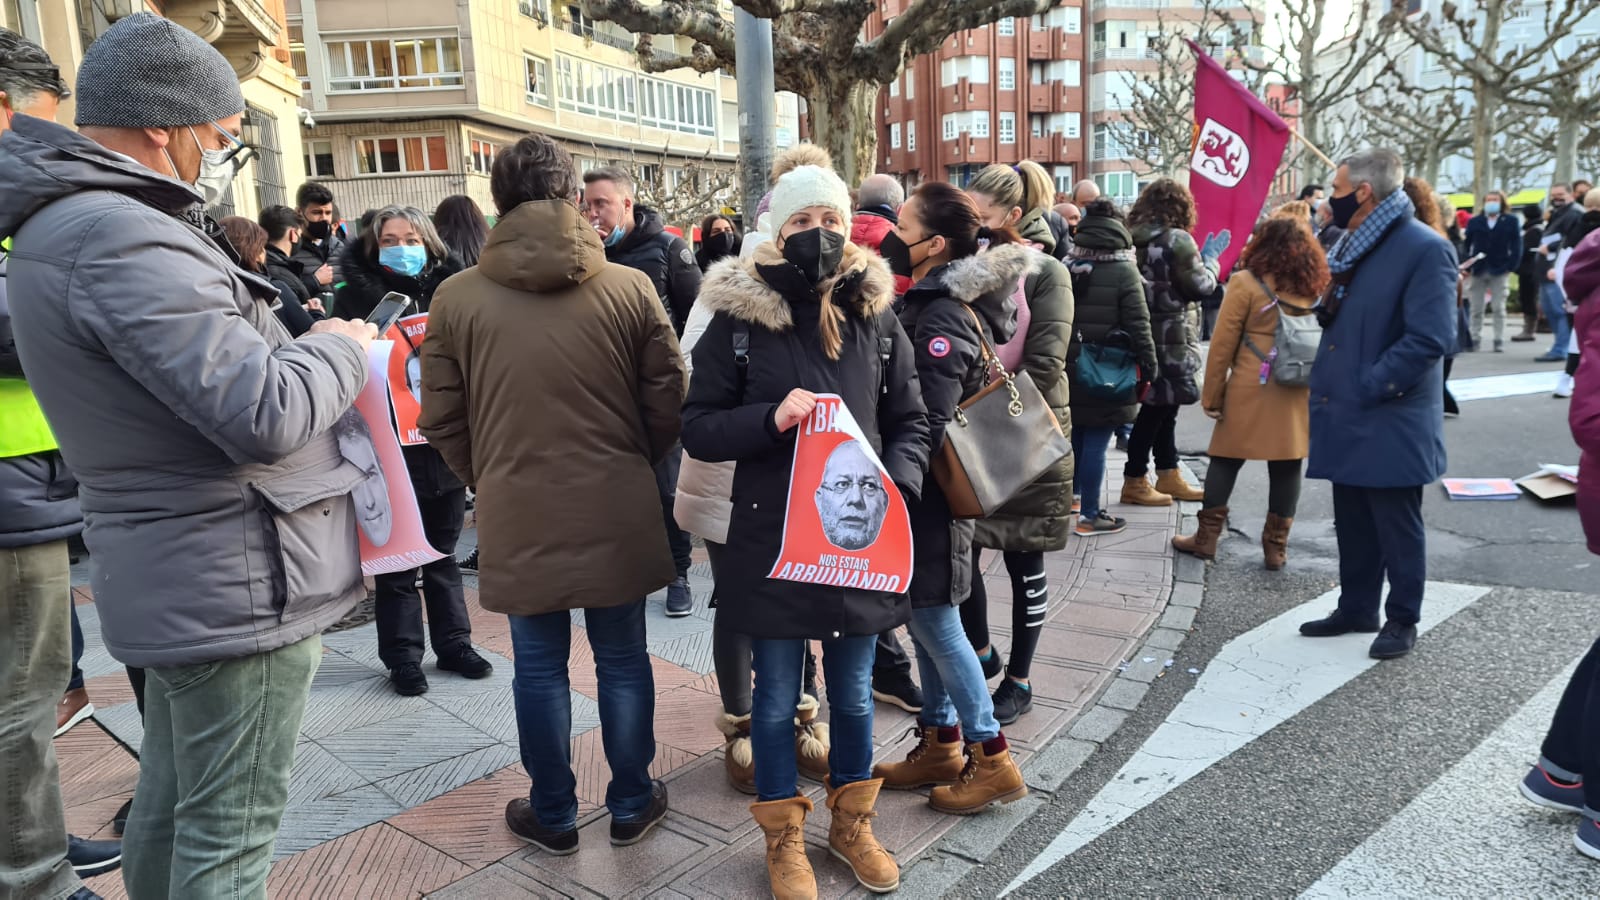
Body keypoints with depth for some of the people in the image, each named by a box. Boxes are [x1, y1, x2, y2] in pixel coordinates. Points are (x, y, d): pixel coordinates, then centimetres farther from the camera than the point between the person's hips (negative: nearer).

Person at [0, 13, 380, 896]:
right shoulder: (122, 239, -22)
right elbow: (265, 415, -26)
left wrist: (300, 347, 7)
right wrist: (340, 349, -8)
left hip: (176, 580, 10)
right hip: (236, 587, -10)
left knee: (172, 805, 23)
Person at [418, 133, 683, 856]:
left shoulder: (456, 299, -5)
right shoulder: (630, 288, -6)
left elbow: (441, 422, 1)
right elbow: (667, 401, -1)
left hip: (517, 515, 0)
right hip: (616, 511, 0)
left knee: (540, 666, 13)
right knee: (622, 660, 14)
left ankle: (553, 815, 29)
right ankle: (631, 805, 29)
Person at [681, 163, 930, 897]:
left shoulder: (876, 316, 1)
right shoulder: (738, 320, -6)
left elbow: (910, 423, 7)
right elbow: (698, 429, -5)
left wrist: (895, 485, -12)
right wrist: (770, 419, -22)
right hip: (770, 538, -2)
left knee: (853, 692, 17)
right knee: (776, 697, 11)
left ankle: (851, 822, 40)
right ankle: (784, 839, 33)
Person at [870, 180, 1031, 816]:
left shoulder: (941, 319, -20)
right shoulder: (931, 304, 9)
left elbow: (927, 425, -24)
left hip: (930, 497, -9)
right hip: (925, 487, 9)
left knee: (934, 620, 1)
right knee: (925, 618, 16)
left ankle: (993, 760, 15)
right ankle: (941, 745, 30)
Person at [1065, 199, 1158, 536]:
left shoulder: (1065, 269, 3)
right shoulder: (1124, 272, -12)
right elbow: (1138, 326, -12)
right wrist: (1148, 368, -3)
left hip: (1069, 369, 6)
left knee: (1074, 436, 20)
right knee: (1096, 444, -1)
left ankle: (1071, 495, 35)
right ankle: (1089, 516, 5)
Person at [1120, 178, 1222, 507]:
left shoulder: (1133, 239, 6)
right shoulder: (1178, 240, -15)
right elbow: (1201, 286, -10)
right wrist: (1210, 258, 6)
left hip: (1143, 332, 8)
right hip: (1171, 336, -8)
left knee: (1162, 406, 16)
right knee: (1158, 407, 0)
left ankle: (1168, 475, 25)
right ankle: (1135, 482, 6)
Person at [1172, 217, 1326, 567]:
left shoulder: (1246, 282, -7)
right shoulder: (1316, 285, 5)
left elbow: (1222, 344, -9)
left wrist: (1212, 394, -3)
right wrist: (1318, 389, 16)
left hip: (1250, 391, -3)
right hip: (1297, 395, 3)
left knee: (1225, 461, 8)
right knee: (1286, 467, 8)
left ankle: (1206, 538, 13)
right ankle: (1276, 547, 15)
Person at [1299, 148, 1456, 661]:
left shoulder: (1425, 249, -16)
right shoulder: (1352, 246, 12)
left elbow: (1431, 337, -22)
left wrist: (1370, 386, -19)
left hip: (1390, 419, -8)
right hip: (1347, 413, 8)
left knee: (1397, 525, 6)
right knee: (1352, 522, 17)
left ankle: (1402, 620, 21)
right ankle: (1356, 609, 31)